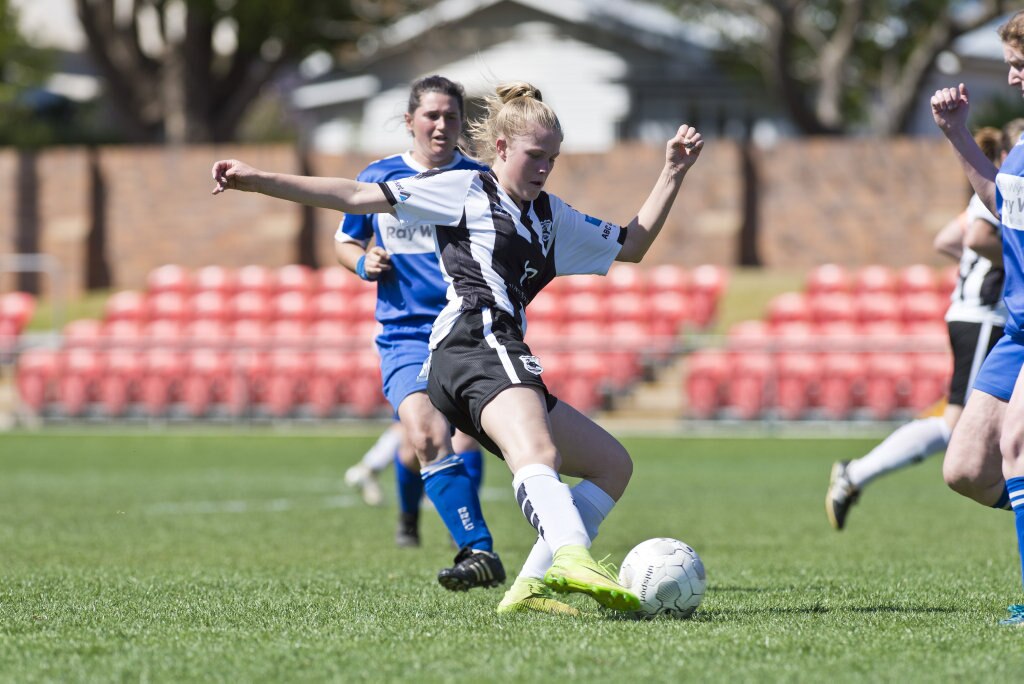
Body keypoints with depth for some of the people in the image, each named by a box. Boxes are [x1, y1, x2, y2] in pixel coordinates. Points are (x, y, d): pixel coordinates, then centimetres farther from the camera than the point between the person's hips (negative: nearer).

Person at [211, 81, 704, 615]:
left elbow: (632, 245, 38)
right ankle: (572, 556, -63)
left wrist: (673, 174, 29)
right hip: (475, 344, -9)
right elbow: (357, 197, 8)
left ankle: (533, 583, -7)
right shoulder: (464, 190, 11)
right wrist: (259, 181, 2)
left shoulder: (552, 217, 31)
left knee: (613, 465, 7)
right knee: (536, 455, -35)